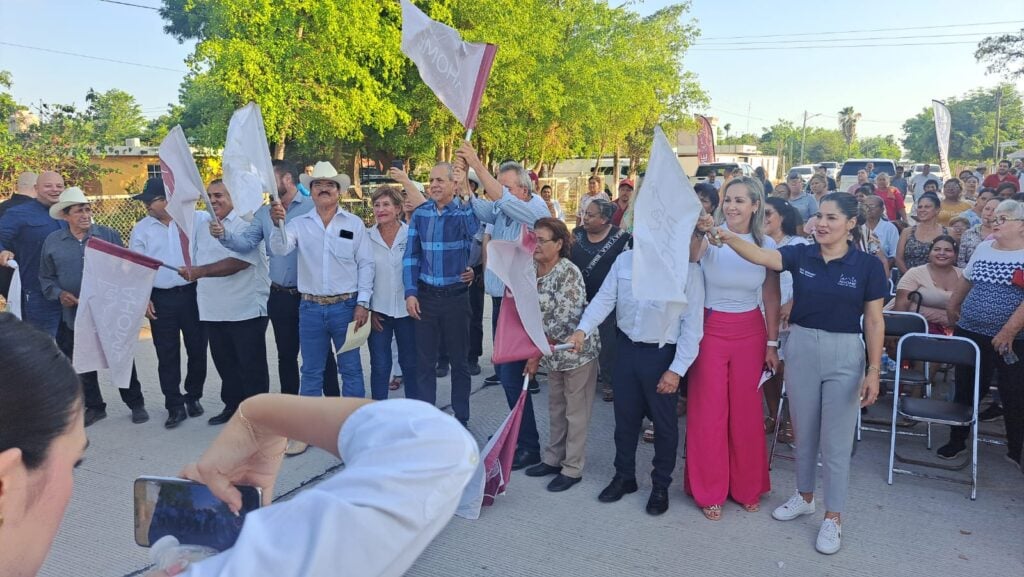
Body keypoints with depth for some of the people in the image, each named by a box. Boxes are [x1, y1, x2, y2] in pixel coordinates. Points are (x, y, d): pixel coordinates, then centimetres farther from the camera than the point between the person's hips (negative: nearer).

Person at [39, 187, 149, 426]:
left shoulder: (109, 235, -3)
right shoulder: (52, 242, 2)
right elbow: (46, 278, 9)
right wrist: (59, 293, -9)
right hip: (74, 316, 2)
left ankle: (136, 404, 20)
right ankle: (94, 406, 29)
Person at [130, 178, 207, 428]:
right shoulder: (141, 229, 3)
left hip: (192, 293, 0)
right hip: (161, 298, 1)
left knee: (197, 349, 7)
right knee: (167, 355, 5)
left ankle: (193, 396, 26)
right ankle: (175, 406, 15)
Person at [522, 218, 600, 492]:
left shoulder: (568, 272, -22)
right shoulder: (533, 270, 2)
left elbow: (565, 321, -26)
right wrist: (535, 353, 1)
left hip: (577, 350, -8)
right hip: (553, 354, 8)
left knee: (576, 411, 6)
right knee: (556, 407, 20)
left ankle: (573, 469, 18)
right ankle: (553, 459, 34)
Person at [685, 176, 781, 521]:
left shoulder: (767, 245, 0)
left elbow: (771, 298, 6)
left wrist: (772, 344, 5)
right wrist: (697, 234, -51)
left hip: (750, 332, 2)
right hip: (710, 329, -2)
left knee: (747, 411, 11)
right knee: (709, 411, 5)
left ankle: (746, 487, 31)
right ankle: (709, 491, 22)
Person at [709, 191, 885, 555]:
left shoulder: (867, 265, -7)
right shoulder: (800, 255, -3)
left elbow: (874, 322, -5)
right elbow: (760, 255, -20)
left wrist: (874, 371, -9)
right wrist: (728, 238, -38)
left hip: (844, 354, -3)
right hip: (800, 347, 3)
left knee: (836, 440, 4)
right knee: (803, 432, 16)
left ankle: (833, 517, 19)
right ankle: (804, 496, 37)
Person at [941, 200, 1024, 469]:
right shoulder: (983, 248, 9)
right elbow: (966, 280, 23)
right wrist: (952, 306, 27)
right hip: (970, 333, 5)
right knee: (966, 389, 12)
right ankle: (957, 440, 27)